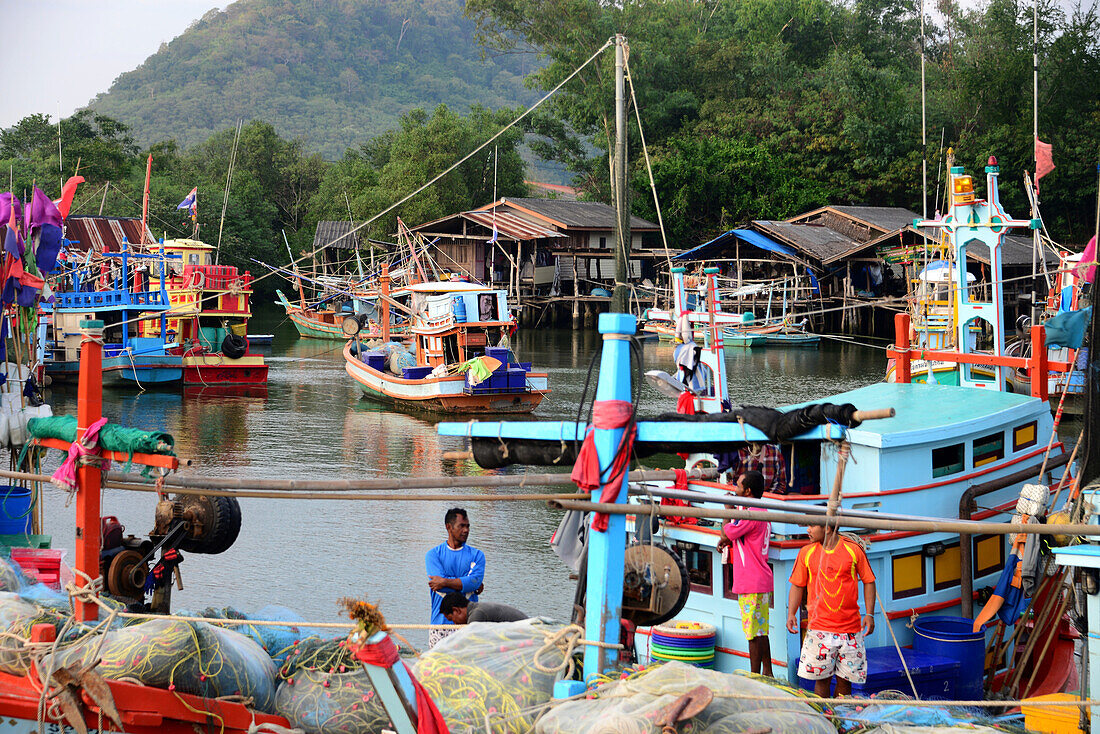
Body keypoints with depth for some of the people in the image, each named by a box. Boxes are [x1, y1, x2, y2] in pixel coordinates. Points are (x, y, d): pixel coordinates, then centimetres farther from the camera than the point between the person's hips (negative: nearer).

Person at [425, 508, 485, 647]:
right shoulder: (433, 554, 7)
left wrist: (445, 582, -13)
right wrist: (468, 585, -5)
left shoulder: (476, 555, 11)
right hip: (441, 621, -1)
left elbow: (475, 581, -6)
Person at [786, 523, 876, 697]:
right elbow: (798, 585, 12)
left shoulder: (854, 550, 0)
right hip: (819, 628, 0)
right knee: (822, 678, -2)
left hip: (850, 627, 0)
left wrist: (869, 614, -1)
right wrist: (791, 613, 0)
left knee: (844, 679, 3)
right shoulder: (806, 553, 5)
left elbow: (868, 581, 6)